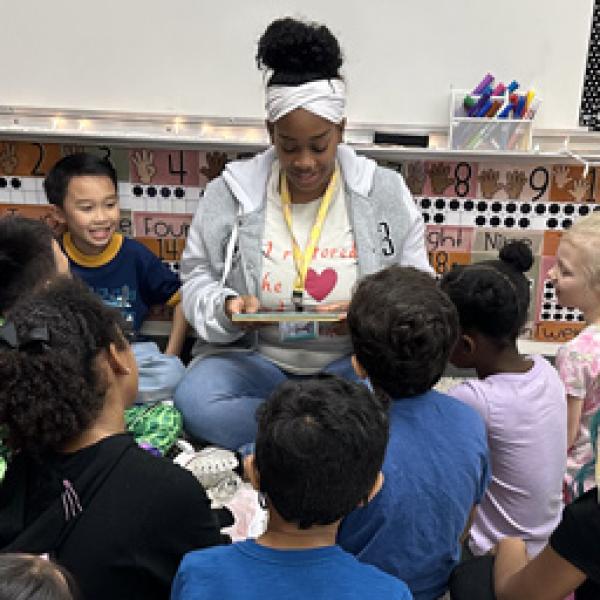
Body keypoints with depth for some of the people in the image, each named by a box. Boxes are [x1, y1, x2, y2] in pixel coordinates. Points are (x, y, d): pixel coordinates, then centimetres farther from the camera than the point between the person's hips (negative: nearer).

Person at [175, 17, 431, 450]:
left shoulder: (385, 193, -3)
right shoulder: (231, 191, -2)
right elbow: (198, 278, 5)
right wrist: (226, 307, -18)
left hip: (353, 361, -1)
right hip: (254, 358, 1)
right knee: (195, 404, -30)